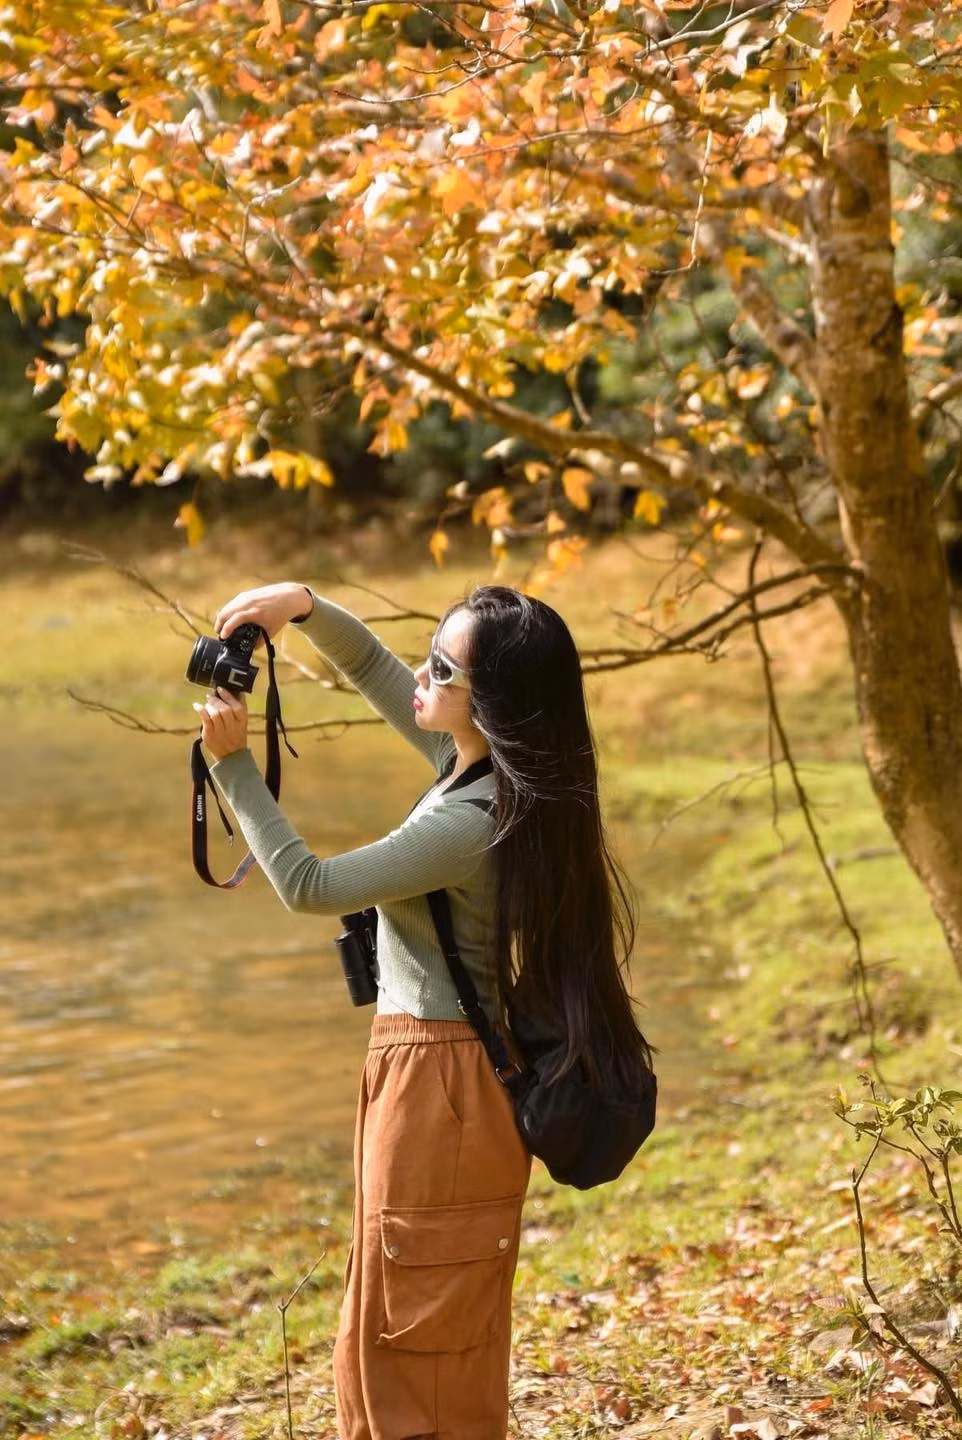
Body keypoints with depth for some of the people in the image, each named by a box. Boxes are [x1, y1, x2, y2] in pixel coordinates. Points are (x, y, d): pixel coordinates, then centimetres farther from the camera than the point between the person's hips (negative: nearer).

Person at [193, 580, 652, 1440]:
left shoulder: (472, 824, -25)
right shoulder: (479, 765, 1)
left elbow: (308, 886, -19)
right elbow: (370, 666, 14)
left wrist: (232, 762, -16)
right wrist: (304, 604, -3)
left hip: (440, 1086, -10)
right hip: (434, 1070, 10)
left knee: (426, 1344, 4)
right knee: (394, 1334, 20)